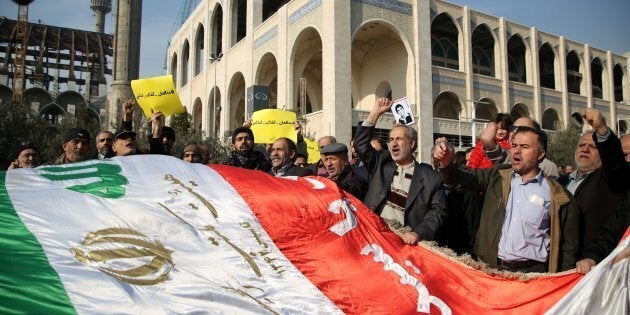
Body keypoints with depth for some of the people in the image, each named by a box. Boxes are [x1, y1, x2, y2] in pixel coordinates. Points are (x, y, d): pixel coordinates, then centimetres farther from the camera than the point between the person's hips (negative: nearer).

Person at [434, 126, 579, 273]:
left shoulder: (558, 197, 0)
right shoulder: (496, 177, 6)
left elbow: (568, 245, 4)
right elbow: (459, 179, -4)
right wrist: (446, 161, -23)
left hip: (531, 272, -2)